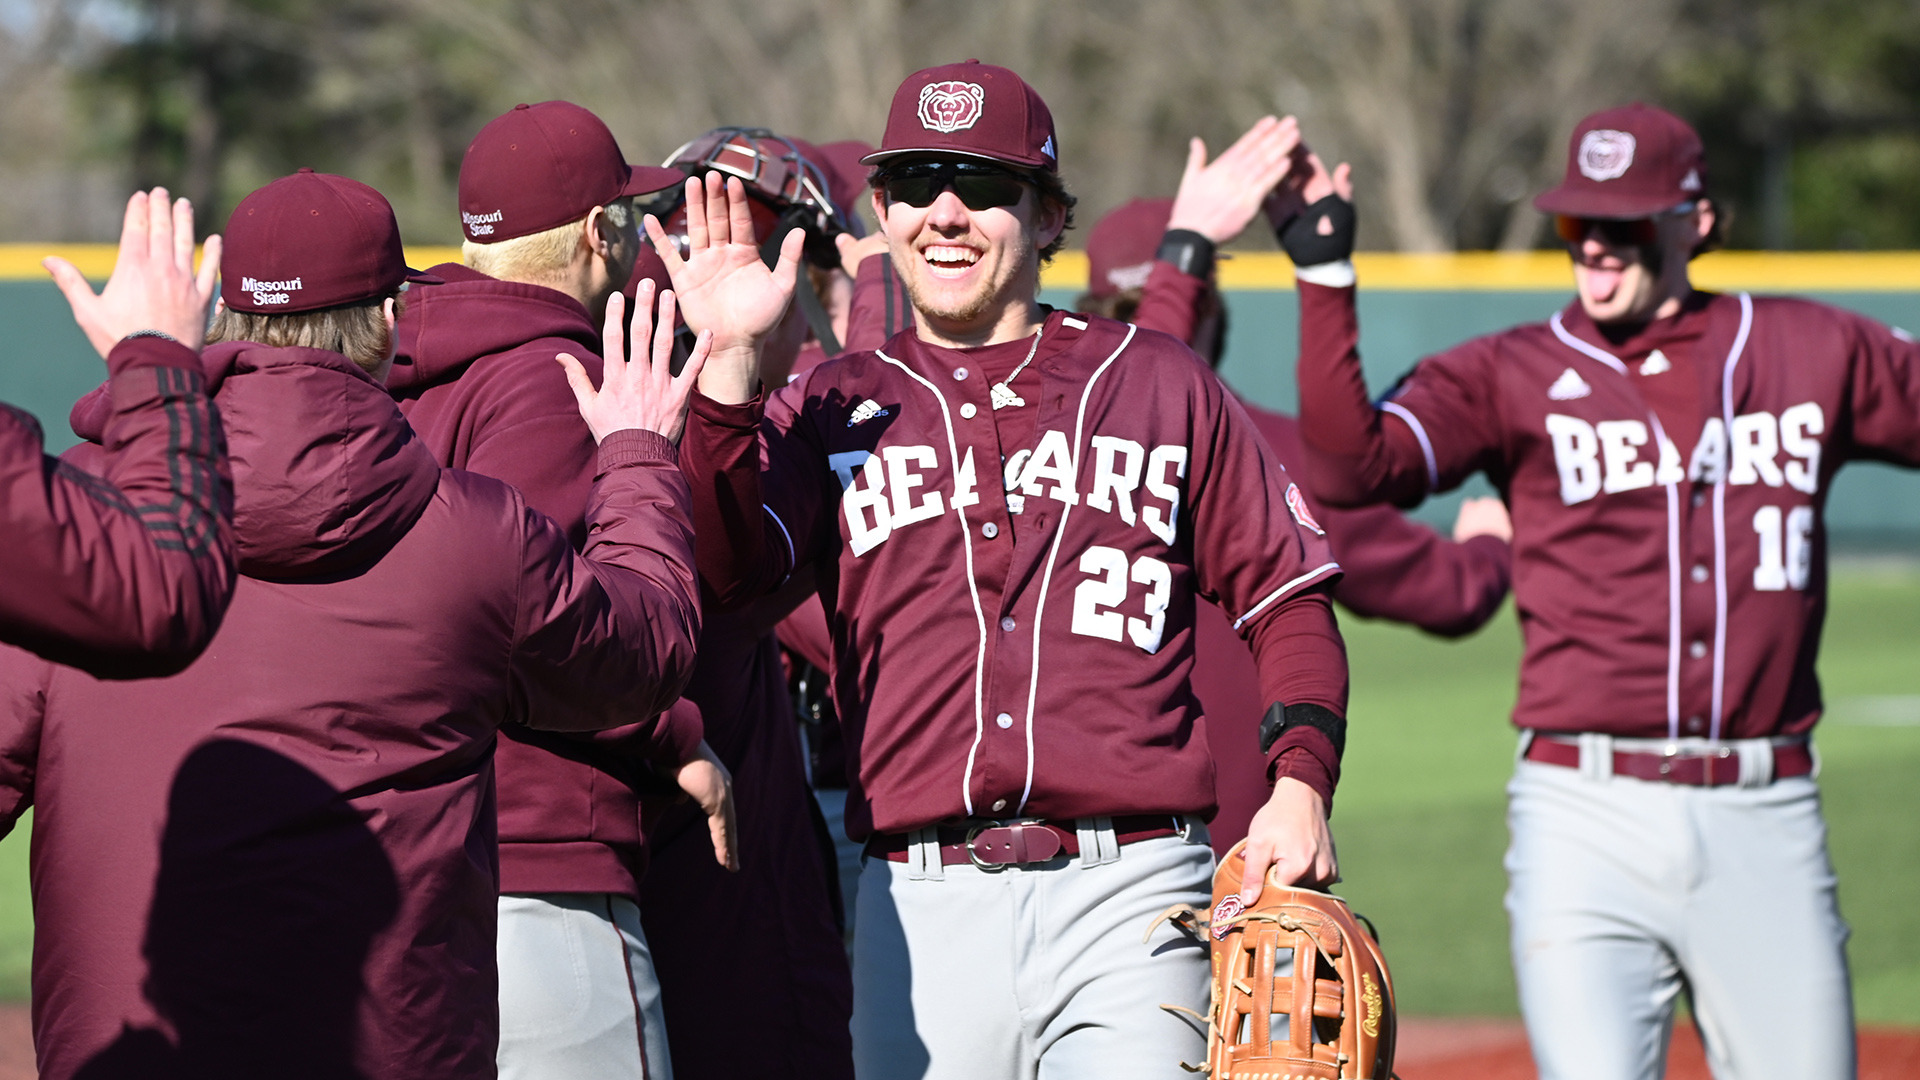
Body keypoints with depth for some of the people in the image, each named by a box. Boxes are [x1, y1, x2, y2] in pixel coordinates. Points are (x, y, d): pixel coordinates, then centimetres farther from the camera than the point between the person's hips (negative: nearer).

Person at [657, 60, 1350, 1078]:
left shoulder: (1158, 382, 12)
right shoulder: (834, 412, 13)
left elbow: (1285, 596, 14)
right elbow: (720, 569, -5)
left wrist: (1298, 781, -1)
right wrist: (729, 361, -14)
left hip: (1129, 893, -1)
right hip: (919, 906, 1)